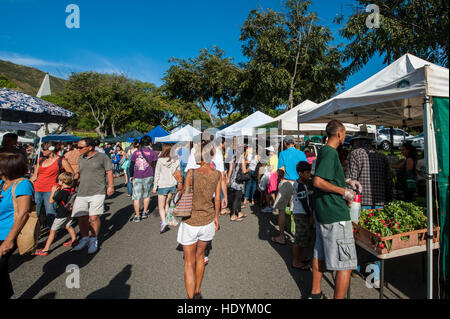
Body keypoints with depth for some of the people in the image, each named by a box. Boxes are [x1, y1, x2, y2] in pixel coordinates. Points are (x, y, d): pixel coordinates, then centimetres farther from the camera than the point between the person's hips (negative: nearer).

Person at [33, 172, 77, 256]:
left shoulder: (62, 192, -24)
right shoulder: (72, 189, -3)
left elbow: (51, 201, -14)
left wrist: (53, 191, -4)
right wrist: (60, 189, 11)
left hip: (61, 215, -7)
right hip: (69, 213, 8)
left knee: (52, 231, 3)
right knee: (68, 226, 25)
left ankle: (45, 249, 11)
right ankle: (74, 240, 35)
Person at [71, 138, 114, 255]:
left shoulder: (102, 157, -2)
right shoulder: (81, 159, 16)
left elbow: (109, 172, -1)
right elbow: (80, 174, 25)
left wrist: (111, 186, -9)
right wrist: (78, 189, 23)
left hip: (97, 192, -5)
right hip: (82, 193, 6)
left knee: (94, 217, -7)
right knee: (81, 218, 7)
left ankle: (94, 240, 13)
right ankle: (85, 239, 27)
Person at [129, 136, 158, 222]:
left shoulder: (136, 152, 6)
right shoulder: (153, 153, 0)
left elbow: (131, 166, 9)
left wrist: (131, 176, 20)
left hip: (137, 177, 1)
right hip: (148, 177, -1)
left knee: (136, 197, 7)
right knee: (146, 195, 17)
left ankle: (137, 216, 11)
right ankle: (145, 213, 26)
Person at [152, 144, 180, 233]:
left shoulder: (160, 160, -11)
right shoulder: (176, 161, -4)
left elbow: (157, 175, -7)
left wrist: (154, 187, 1)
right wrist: (177, 185, 15)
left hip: (162, 185, -3)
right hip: (172, 185, 4)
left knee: (161, 206, 7)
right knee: (167, 203, 22)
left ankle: (164, 222, -10)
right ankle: (165, 220, 31)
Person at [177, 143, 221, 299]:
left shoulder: (192, 172, -20)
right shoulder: (217, 174, -7)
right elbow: (217, 199, 2)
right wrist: (216, 217, 15)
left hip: (190, 222, -4)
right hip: (208, 221, 5)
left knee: (189, 262, 13)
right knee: (200, 256, 26)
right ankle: (198, 292, 44)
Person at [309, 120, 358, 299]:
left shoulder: (324, 151, 14)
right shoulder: (330, 152, -16)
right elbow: (318, 181, -26)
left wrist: (347, 181, 18)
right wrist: (344, 191, -16)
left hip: (322, 212, 11)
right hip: (336, 215, -11)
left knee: (320, 254, 20)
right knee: (345, 263, 0)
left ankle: (315, 293, 35)